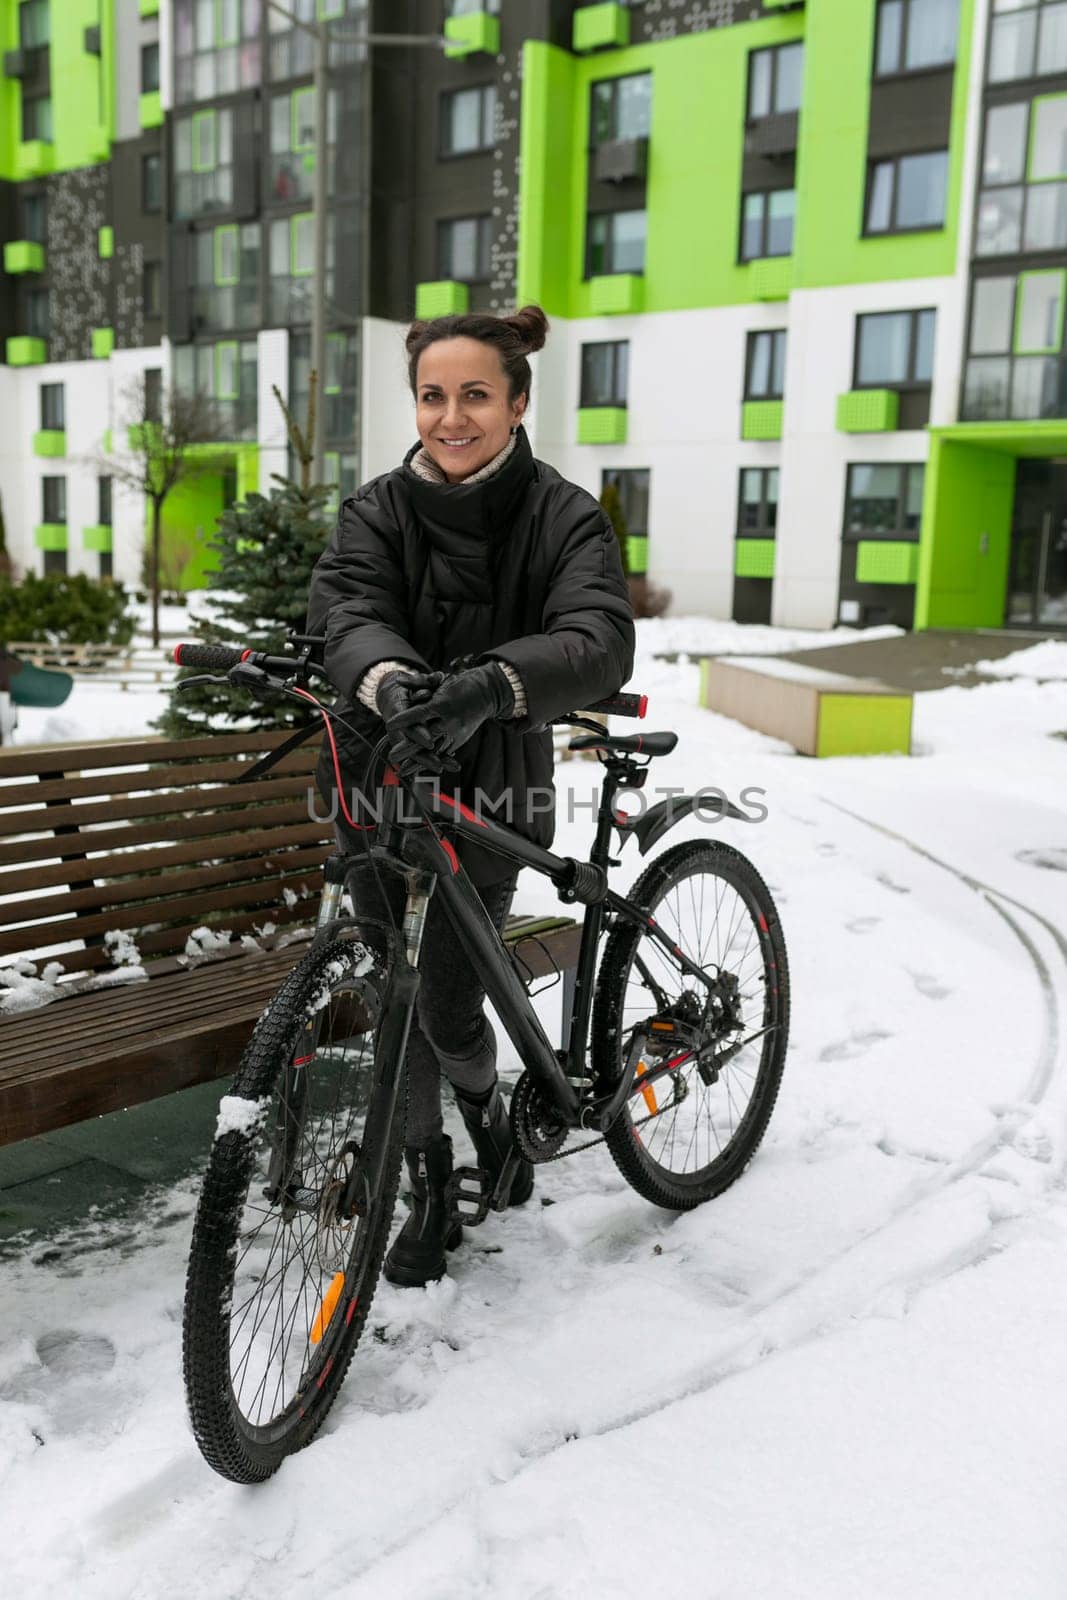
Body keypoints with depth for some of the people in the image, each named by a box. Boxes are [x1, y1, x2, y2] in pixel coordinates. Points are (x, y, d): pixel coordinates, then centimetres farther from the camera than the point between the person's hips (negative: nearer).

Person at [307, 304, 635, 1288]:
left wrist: (489, 684, -46)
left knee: (449, 1006, -4)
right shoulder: (377, 512, 0)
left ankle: (488, 1101, 32)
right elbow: (347, 610, -20)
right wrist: (391, 681, -45)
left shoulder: (565, 517, -7)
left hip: (490, 787, -2)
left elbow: (600, 642, -25)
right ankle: (429, 1186, 27)